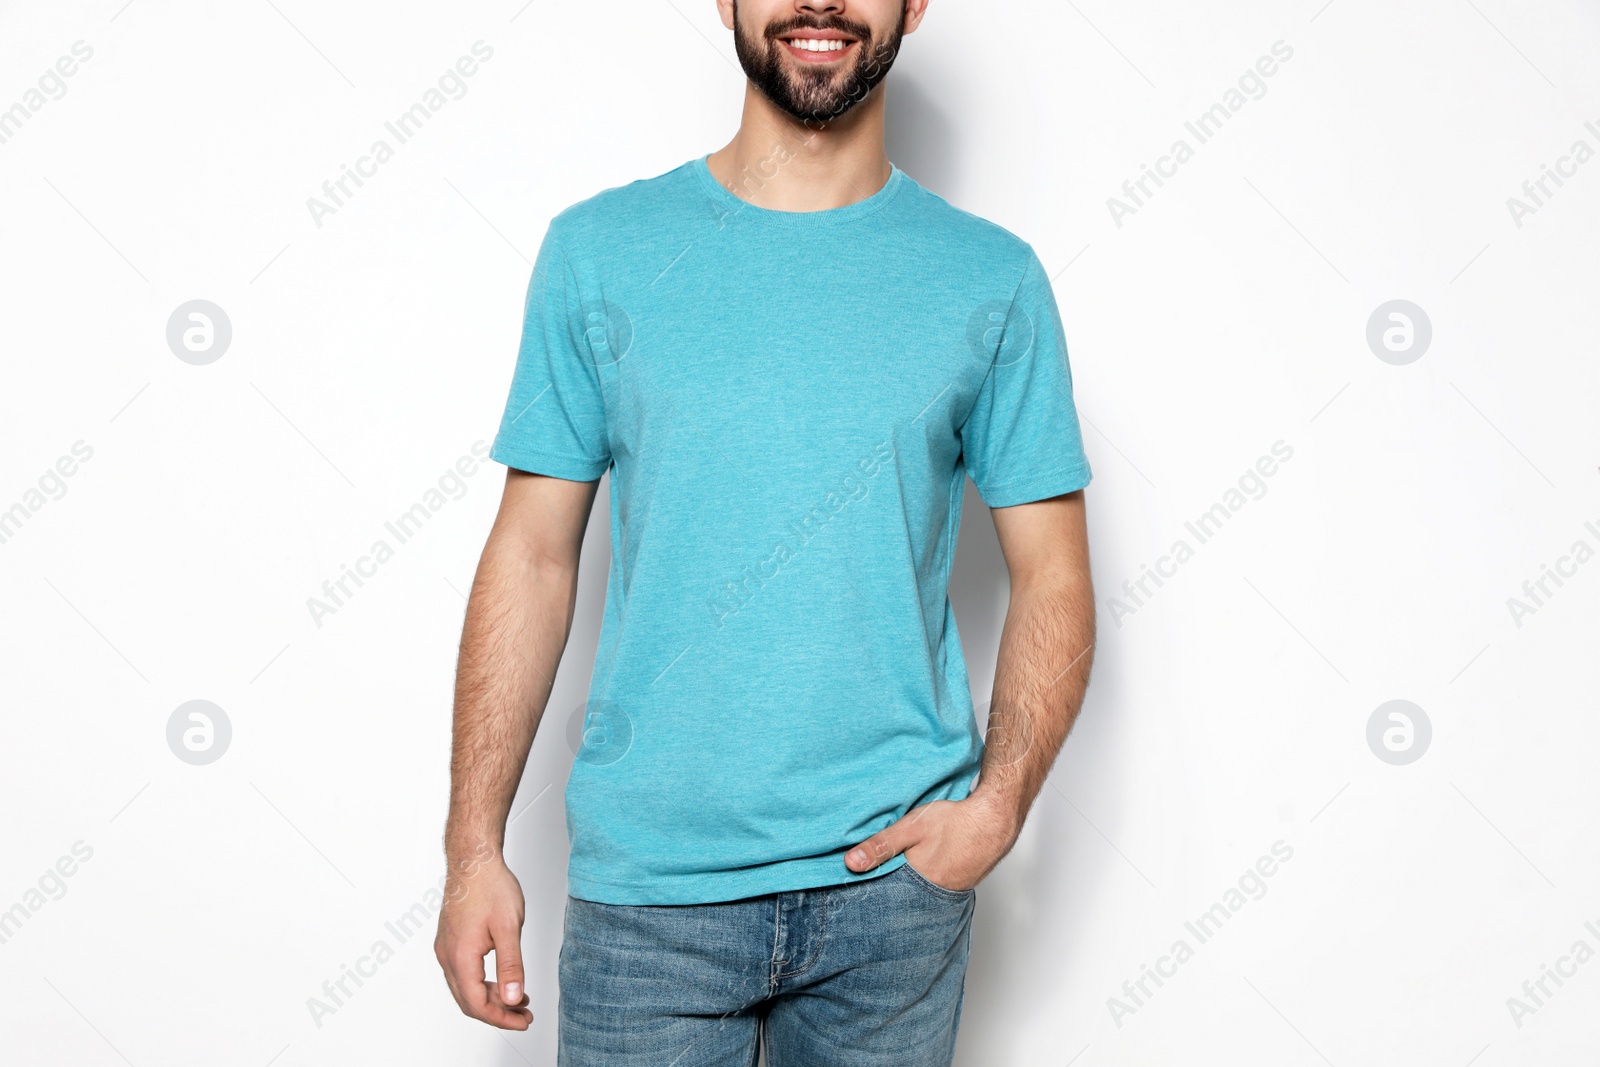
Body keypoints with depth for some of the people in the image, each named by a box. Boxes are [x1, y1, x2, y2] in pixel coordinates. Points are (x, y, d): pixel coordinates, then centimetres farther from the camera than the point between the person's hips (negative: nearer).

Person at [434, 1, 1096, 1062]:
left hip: (897, 869, 1)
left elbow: (1053, 578, 3)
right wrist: (475, 846, -3)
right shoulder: (599, 252, 0)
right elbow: (534, 556, 1)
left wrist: (996, 804, -11)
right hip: (647, 879, 0)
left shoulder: (995, 279, 1)